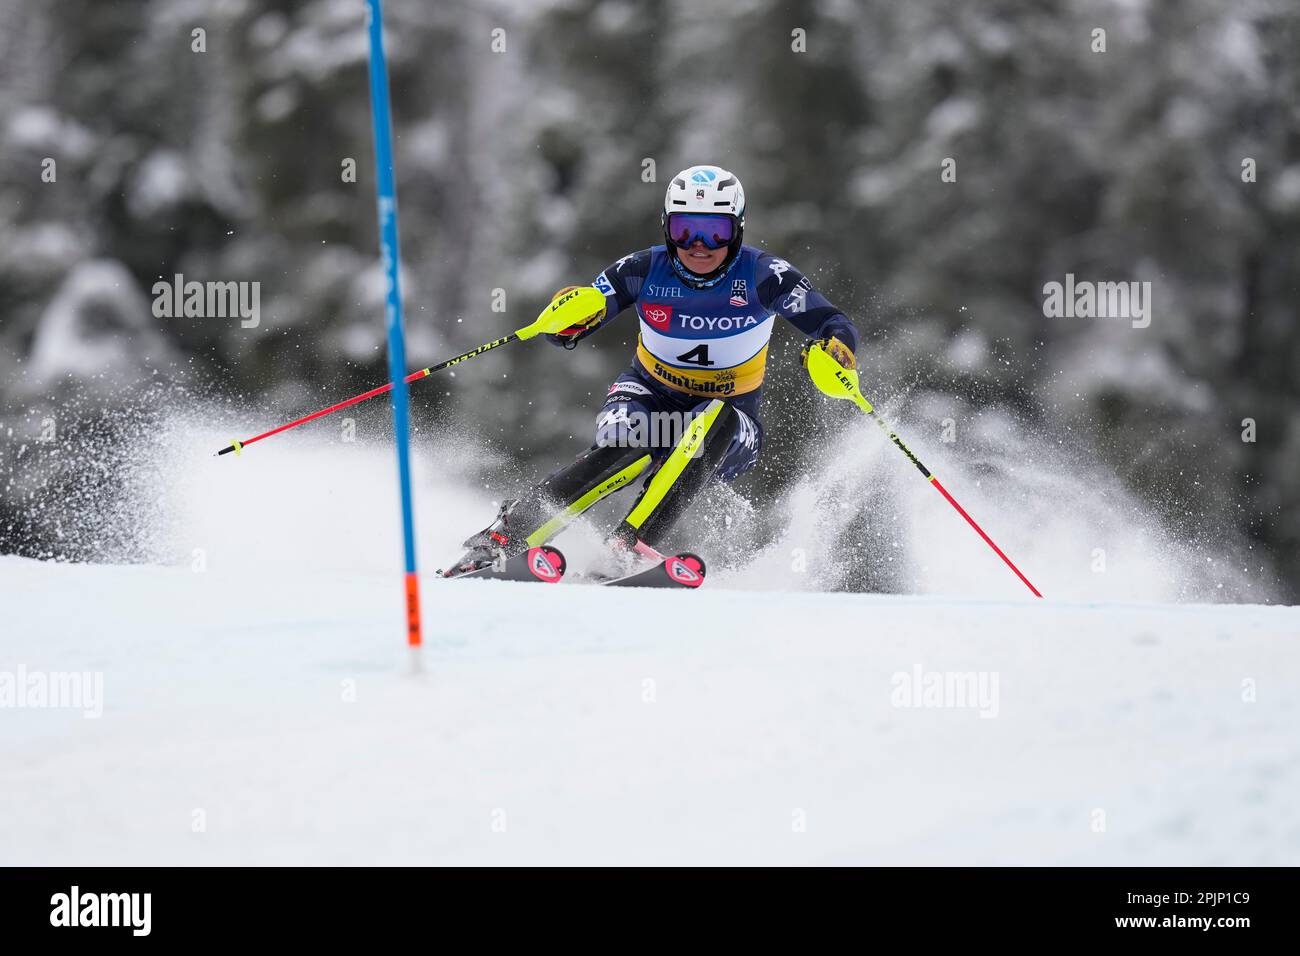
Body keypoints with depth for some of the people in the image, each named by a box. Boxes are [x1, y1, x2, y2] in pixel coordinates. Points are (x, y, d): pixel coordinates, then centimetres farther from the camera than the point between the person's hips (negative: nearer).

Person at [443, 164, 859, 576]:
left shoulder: (763, 275, -15)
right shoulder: (645, 270, -11)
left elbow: (836, 325, -17)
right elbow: (565, 333, -8)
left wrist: (836, 349, -41)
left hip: (731, 428, 0)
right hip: (650, 396, 0)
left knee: (714, 422, -36)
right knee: (623, 448, -34)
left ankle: (632, 543, -42)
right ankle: (506, 533, -30)